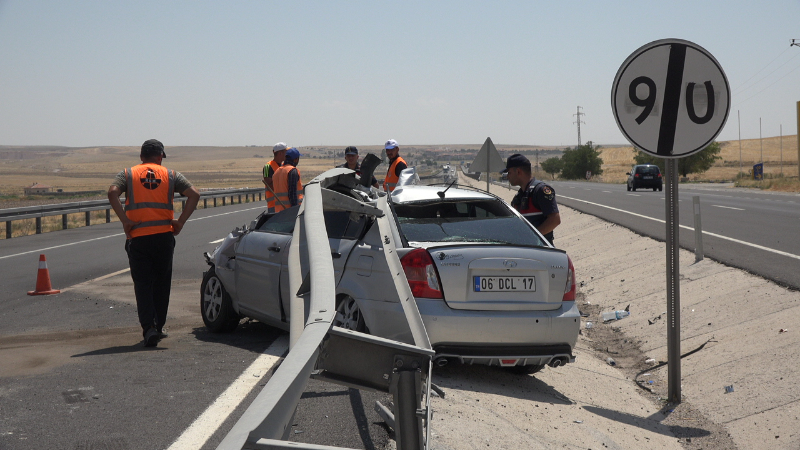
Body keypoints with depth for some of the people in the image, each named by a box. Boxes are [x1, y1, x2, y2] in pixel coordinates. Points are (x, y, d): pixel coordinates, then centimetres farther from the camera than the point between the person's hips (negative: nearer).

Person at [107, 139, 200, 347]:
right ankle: (159, 326, 21)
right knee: (162, 283, 15)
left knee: (143, 284, 3)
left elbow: (112, 193, -12)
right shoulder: (171, 175, 9)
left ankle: (149, 328, -10)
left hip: (137, 238, -1)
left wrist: (125, 221, -8)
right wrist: (180, 222, -2)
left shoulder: (128, 174, 8)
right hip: (164, 236, 1)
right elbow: (194, 194, -4)